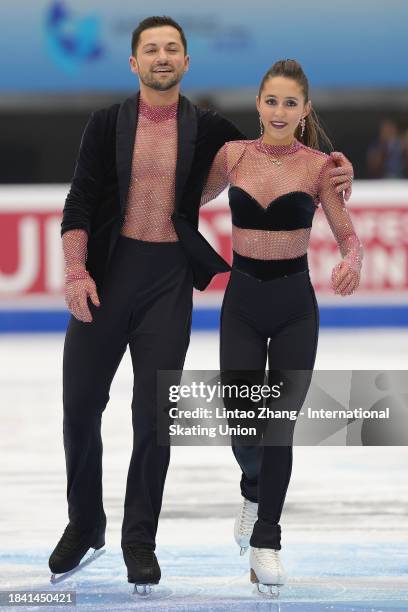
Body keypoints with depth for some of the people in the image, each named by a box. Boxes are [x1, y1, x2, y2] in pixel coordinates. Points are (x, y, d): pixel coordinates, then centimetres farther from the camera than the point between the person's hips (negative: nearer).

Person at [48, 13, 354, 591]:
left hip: (169, 280, 0)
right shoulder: (108, 123, 3)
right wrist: (75, 272, -14)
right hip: (108, 270, 0)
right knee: (81, 404, 3)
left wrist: (334, 169, -7)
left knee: (154, 413, 1)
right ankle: (84, 523, 23)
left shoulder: (208, 128, 4)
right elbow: (79, 202, -1)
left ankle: (140, 539, 14)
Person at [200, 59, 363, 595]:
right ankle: (255, 491, 36)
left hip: (295, 304, -2)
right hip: (242, 300, 2)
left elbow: (349, 236, -6)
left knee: (280, 424, -2)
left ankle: (265, 539, 9)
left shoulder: (319, 166, -7)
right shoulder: (233, 155, 0)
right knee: (240, 421, 2)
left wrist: (351, 263, -28)